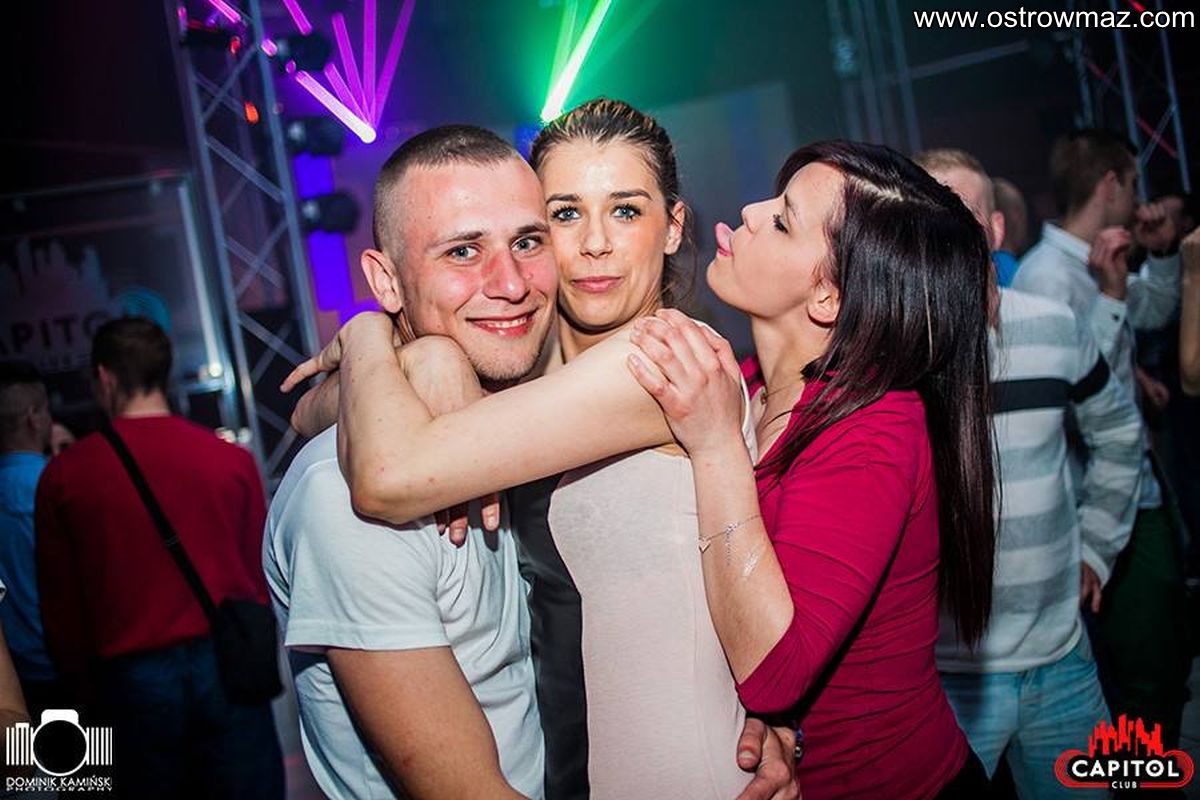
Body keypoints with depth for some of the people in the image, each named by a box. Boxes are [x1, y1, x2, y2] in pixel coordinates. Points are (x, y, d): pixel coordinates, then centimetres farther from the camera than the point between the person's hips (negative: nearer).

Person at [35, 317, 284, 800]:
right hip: (228, 666, 0)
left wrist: (87, 696, 16)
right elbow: (259, 578, 4)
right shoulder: (232, 460, -2)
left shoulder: (63, 476, -2)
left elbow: (61, 609, 4)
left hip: (133, 677, 0)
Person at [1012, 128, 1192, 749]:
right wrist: (1111, 295, -27)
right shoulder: (1047, 274, -20)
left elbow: (1155, 312, 28)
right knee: (1143, 681, 0)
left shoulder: (1093, 263, 9)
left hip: (1136, 488, 10)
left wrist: (1162, 253, 11)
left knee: (1168, 662, 23)